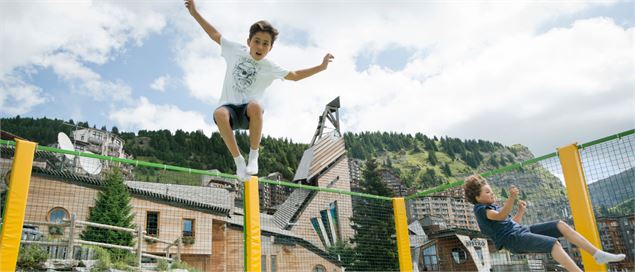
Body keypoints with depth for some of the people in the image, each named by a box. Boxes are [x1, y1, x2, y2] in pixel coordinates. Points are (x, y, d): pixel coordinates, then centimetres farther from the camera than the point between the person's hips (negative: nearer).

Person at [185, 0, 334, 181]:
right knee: (219, 114, -38)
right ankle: (238, 160, -25)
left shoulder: (270, 69, 5)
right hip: (229, 107, 1)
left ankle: (254, 156, -22)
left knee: (255, 106, -39)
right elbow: (215, 35, 15)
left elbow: (294, 76, 14)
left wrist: (321, 67, 8)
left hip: (249, 113, 0)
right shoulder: (236, 51, 6)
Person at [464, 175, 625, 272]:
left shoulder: (493, 206, 23)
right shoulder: (480, 209, -7)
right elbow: (500, 216, -24)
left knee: (560, 225, -5)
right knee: (554, 243, -29)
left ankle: (598, 254, -5)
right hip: (512, 239, -9)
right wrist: (512, 198, -37)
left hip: (522, 230, 9)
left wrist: (521, 212, 9)